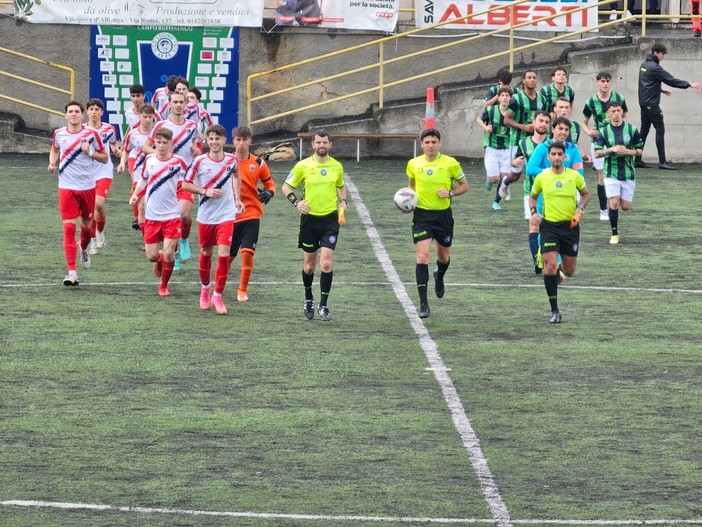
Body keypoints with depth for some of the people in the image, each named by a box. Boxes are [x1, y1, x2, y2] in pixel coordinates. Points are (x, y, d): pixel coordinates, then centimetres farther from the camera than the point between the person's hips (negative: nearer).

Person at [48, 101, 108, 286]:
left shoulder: (91, 134, -4)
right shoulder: (58, 134, 1)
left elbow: (105, 158, 2)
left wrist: (90, 152, -16)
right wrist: (52, 163, 4)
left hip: (87, 187, 0)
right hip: (66, 187, 0)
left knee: (86, 225, 15)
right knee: (69, 228, -10)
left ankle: (84, 249, 51)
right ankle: (72, 272, -12)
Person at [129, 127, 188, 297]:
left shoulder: (178, 162, -7)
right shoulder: (149, 160, 1)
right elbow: (143, 179, 17)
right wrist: (135, 194, 2)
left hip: (172, 215, -3)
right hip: (151, 216, 3)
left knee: (168, 254, -9)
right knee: (151, 256, 1)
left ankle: (164, 285, 15)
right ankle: (159, 260, 40)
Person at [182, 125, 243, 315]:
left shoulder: (231, 160, -1)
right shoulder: (200, 162, -9)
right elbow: (186, 184, -3)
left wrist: (237, 198, 12)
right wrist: (206, 192, -16)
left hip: (226, 215, 0)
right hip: (205, 215, 0)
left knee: (224, 254, -12)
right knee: (206, 253, 14)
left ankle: (217, 296, -3)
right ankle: (205, 289, 37)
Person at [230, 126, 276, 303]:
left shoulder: (258, 163, 0)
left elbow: (270, 184, 9)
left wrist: (269, 193, -12)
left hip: (251, 215, -1)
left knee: (247, 253, -13)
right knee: (228, 255, 8)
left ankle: (243, 290, 2)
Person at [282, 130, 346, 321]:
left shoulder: (337, 166, 3)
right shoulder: (303, 166, -3)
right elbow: (286, 187, 4)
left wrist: (343, 201, 3)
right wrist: (296, 202, -13)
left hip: (330, 219, 0)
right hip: (309, 219, 0)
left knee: (326, 263, -12)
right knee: (309, 265, 9)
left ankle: (323, 306, -4)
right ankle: (308, 299, 32)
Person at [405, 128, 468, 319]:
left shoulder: (451, 164, -7)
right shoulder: (414, 164, -2)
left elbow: (464, 186, 4)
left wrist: (450, 193, -15)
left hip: (443, 215, 1)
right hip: (422, 215, -1)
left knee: (444, 257, 16)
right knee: (422, 258, -13)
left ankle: (439, 277, 54)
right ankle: (423, 303, -10)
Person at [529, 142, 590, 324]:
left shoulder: (574, 176, -2)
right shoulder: (541, 178, -1)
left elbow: (586, 194, 14)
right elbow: (532, 196, 16)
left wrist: (580, 209, -5)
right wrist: (533, 212, -2)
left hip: (570, 226, 1)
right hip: (549, 225, -1)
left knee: (569, 271, 7)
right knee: (550, 266, -15)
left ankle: (560, 271, 48)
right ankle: (554, 311, -7)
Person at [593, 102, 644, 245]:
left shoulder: (631, 129, -2)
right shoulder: (604, 131, -2)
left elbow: (640, 150, 4)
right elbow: (597, 153, -4)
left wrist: (627, 151, -15)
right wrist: (611, 150, -21)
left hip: (628, 173, 1)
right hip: (611, 173, -1)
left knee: (625, 206, 3)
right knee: (614, 203, -12)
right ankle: (614, 233, 2)